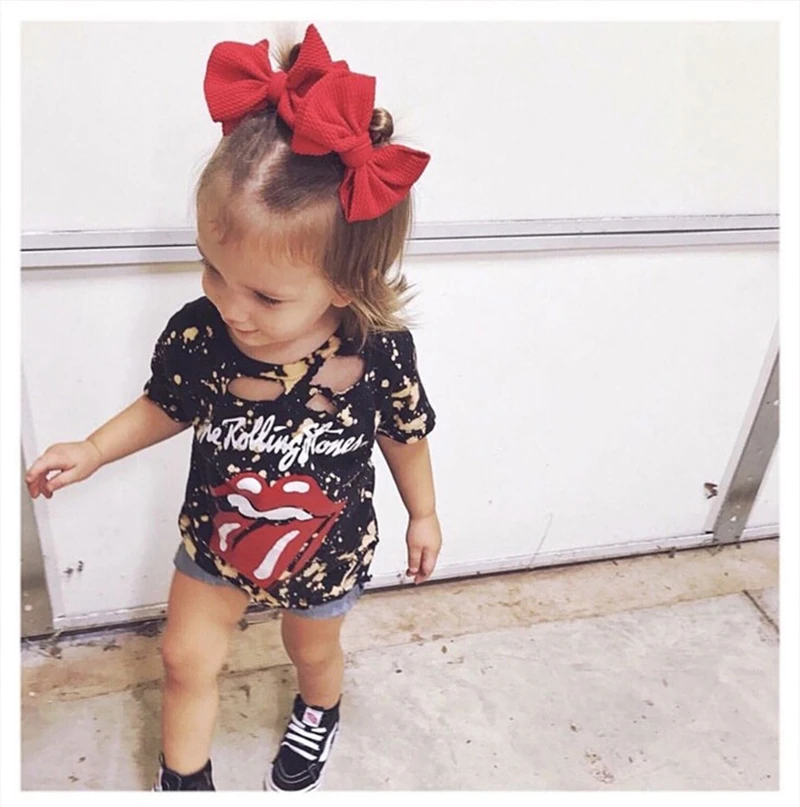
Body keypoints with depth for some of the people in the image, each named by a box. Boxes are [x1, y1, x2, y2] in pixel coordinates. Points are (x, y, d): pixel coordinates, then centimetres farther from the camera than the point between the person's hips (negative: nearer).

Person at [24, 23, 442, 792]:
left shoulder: (378, 351, -31)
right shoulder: (197, 334, -27)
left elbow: (404, 433, -11)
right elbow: (165, 407, -4)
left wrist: (423, 513, 2)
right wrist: (94, 450, -12)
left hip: (326, 552, -1)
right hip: (214, 538, 1)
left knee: (312, 649, 26)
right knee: (187, 659, 16)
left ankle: (319, 712, 63)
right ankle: (182, 774, 47)